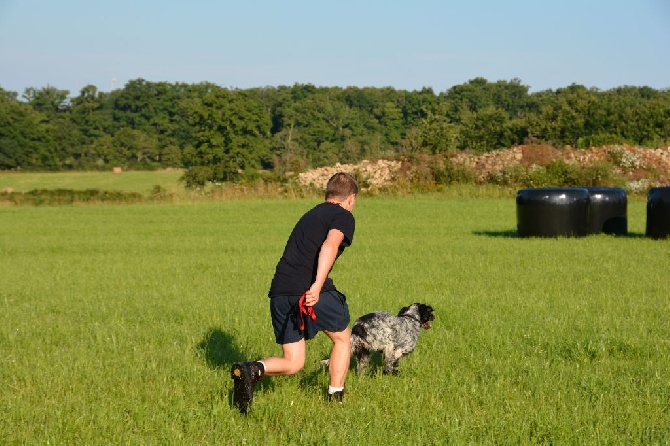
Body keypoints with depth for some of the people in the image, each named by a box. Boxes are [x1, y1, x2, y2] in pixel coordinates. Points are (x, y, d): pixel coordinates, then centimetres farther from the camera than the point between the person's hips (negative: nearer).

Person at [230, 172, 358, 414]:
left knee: (293, 362, 10)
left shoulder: (310, 215, 28)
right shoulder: (343, 216, 4)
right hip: (312, 291, -6)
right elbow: (330, 244, -16)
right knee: (342, 339, 20)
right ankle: (335, 398, 20)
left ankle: (253, 370, -17)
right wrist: (318, 284, -28)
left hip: (280, 293, 6)